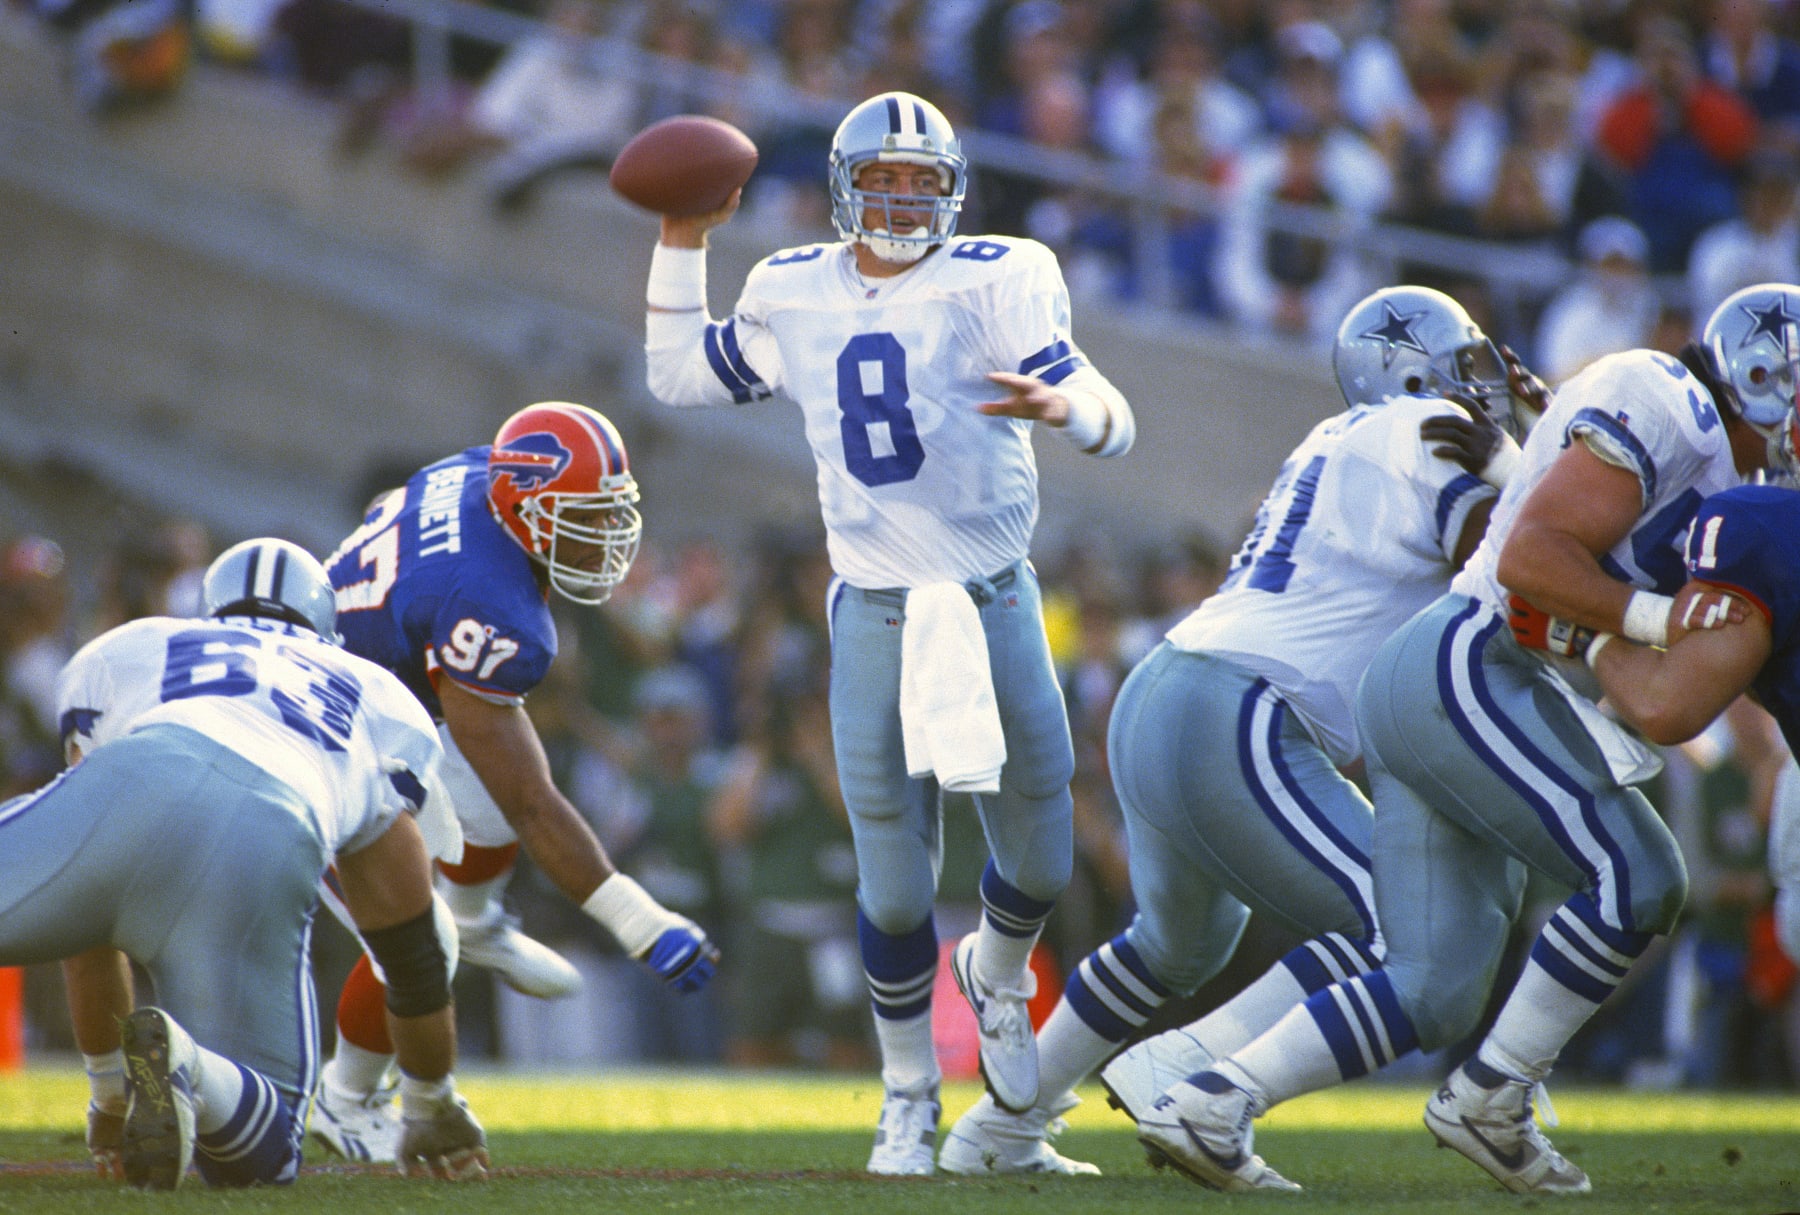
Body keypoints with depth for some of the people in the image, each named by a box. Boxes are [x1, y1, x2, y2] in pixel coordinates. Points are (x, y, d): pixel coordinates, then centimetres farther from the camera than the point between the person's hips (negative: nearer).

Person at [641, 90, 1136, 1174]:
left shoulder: (996, 281, -5)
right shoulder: (793, 295, 6)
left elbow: (1113, 422, -13)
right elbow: (680, 377, 22)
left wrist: (1061, 404, -36)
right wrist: (683, 245, 16)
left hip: (996, 606, -1)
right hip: (876, 621, 1)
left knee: (1042, 864, 7)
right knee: (895, 889, -2)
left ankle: (997, 975, 43)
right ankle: (910, 1095, 18)